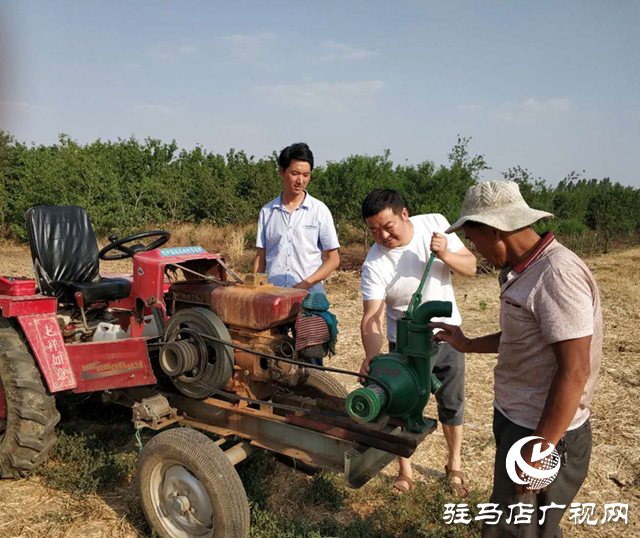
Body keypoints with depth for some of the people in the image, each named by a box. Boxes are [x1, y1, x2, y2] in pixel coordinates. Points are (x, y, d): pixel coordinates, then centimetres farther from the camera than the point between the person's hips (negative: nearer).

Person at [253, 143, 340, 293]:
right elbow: (260, 257, 11)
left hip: (310, 294, -2)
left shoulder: (319, 210, 1)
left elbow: (333, 259, 1)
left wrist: (306, 284, -11)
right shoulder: (267, 211, 8)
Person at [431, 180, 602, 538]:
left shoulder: (557, 275, -24)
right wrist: (468, 344, 24)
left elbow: (574, 371, -26)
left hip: (543, 433, -9)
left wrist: (539, 451, -23)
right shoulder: (525, 269, 6)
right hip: (516, 419, 9)